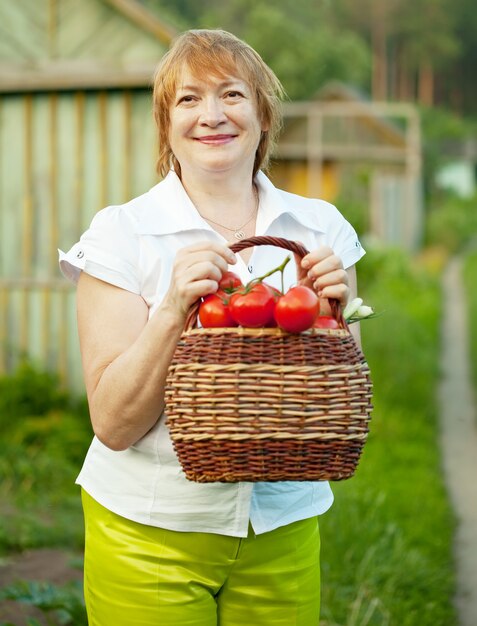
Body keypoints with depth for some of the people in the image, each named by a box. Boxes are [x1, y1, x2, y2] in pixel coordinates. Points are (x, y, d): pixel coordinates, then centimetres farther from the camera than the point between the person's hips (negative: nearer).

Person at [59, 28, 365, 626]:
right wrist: (174, 310, -25)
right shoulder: (122, 234, -8)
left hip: (283, 529, 3)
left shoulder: (320, 228, 2)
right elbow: (113, 424, -12)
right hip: (149, 534, -2)